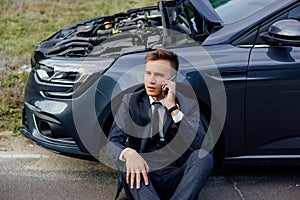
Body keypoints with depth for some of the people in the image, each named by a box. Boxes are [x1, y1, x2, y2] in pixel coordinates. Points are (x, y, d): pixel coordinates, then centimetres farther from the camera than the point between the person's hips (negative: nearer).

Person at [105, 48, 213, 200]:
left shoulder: (189, 105, 3)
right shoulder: (130, 101, 5)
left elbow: (198, 145, -12)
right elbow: (112, 143, -5)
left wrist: (173, 108, -18)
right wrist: (129, 153, -29)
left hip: (174, 182, 0)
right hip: (142, 178, 0)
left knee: (204, 157, -27)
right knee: (125, 162, -31)